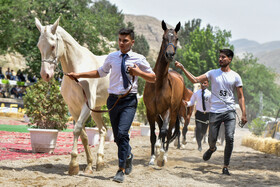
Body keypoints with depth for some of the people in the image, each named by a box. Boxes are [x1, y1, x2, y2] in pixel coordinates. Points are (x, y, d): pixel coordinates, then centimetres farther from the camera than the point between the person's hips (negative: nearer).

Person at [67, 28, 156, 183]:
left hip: (129, 101, -4)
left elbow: (153, 78, 8)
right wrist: (79, 75, 16)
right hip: (113, 100, 4)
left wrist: (139, 73, -10)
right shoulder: (112, 57, 8)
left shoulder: (139, 59, 0)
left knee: (122, 133, -20)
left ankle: (121, 170, -13)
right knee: (117, 136, 11)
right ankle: (128, 155, 42)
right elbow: (100, 73, 22)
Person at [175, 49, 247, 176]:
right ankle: (212, 149, 42)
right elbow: (195, 80, -3)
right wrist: (183, 69, -12)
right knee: (212, 139, 3)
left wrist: (244, 114, -3)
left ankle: (225, 167, -3)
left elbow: (240, 97, 5)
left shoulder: (235, 76, 5)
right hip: (215, 111, 1)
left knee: (230, 138, -14)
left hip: (229, 112, -1)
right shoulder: (213, 73, 6)